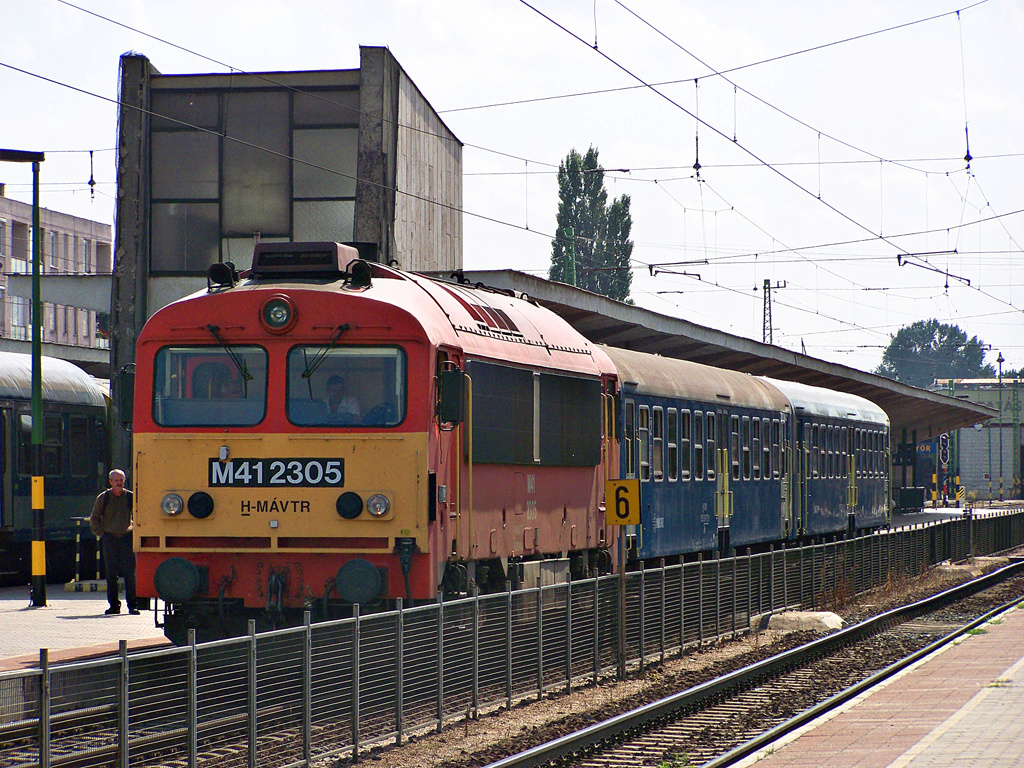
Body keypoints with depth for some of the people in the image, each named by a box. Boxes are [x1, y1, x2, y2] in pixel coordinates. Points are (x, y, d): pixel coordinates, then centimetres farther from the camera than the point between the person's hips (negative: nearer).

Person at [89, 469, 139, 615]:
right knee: (111, 574, 3)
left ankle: (133, 605, -3)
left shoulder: (131, 497, 5)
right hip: (109, 539, 1)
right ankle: (114, 605, 10)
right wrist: (101, 533, 6)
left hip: (127, 538, -1)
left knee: (130, 573, -6)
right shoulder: (103, 498, 5)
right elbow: (94, 519, 14)